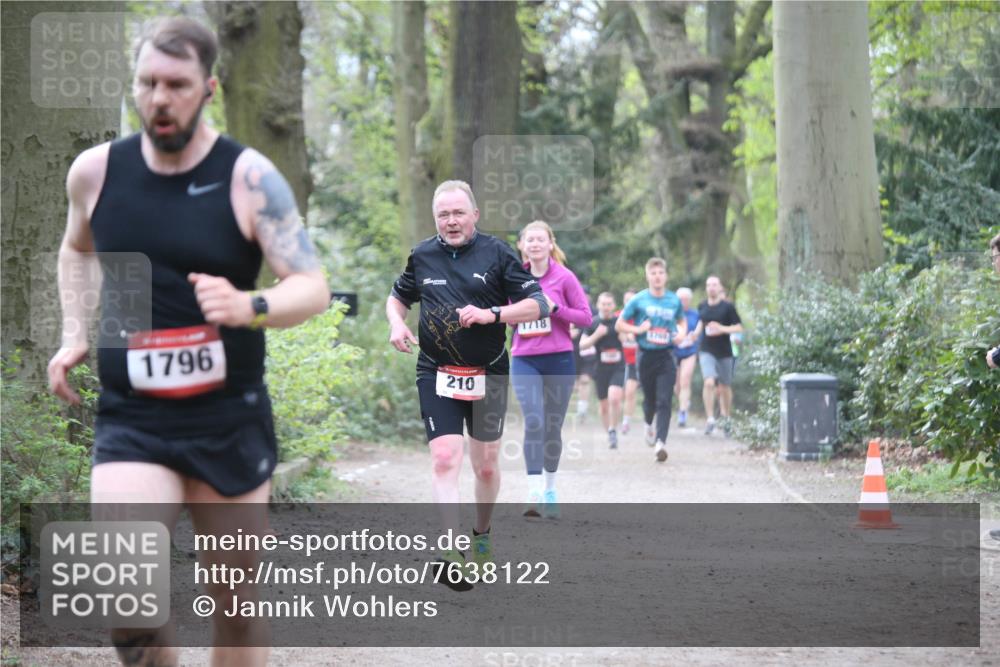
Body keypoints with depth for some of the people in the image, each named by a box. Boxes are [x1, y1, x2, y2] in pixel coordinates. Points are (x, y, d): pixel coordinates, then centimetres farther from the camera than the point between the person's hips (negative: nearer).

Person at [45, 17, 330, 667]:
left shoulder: (250, 177, -9)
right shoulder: (96, 171, 1)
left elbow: (313, 288, -14)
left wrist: (250, 306, -33)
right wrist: (74, 336, 10)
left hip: (232, 418, -1)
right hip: (131, 423, 1)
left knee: (238, 597, 11)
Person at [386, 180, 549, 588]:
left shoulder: (496, 253, -4)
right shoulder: (422, 256, 4)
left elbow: (537, 304, -6)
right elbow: (398, 296, 22)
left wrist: (492, 314, -20)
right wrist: (396, 324, 0)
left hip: (488, 375, 0)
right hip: (437, 374, 0)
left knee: (486, 466, 10)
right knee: (444, 459, -15)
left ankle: (482, 535, 37)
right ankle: (453, 557, -21)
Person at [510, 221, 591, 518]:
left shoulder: (564, 277, -2)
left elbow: (586, 317, -3)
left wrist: (555, 308, -16)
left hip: (559, 360, -1)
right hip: (524, 361, 1)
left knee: (553, 427, 8)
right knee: (533, 422, -17)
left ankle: (550, 490, 26)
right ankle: (534, 494, -21)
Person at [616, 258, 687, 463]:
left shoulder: (674, 300, 5)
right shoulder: (639, 300, -2)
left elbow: (682, 321, 23)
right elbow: (619, 325, 4)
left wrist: (682, 333, 1)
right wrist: (638, 329, -13)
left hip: (666, 356, 0)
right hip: (646, 355, 0)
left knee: (665, 401, -12)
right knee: (649, 398, 13)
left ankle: (660, 442, -16)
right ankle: (648, 424, 46)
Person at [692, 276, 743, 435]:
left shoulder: (728, 307, -5)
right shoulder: (702, 306, 6)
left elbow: (739, 328, -5)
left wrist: (722, 329, -19)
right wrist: (697, 332, 6)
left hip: (724, 352, -1)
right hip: (706, 351, 1)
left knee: (724, 387, 10)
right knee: (709, 382, -19)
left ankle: (726, 417, 31)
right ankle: (710, 419, -16)